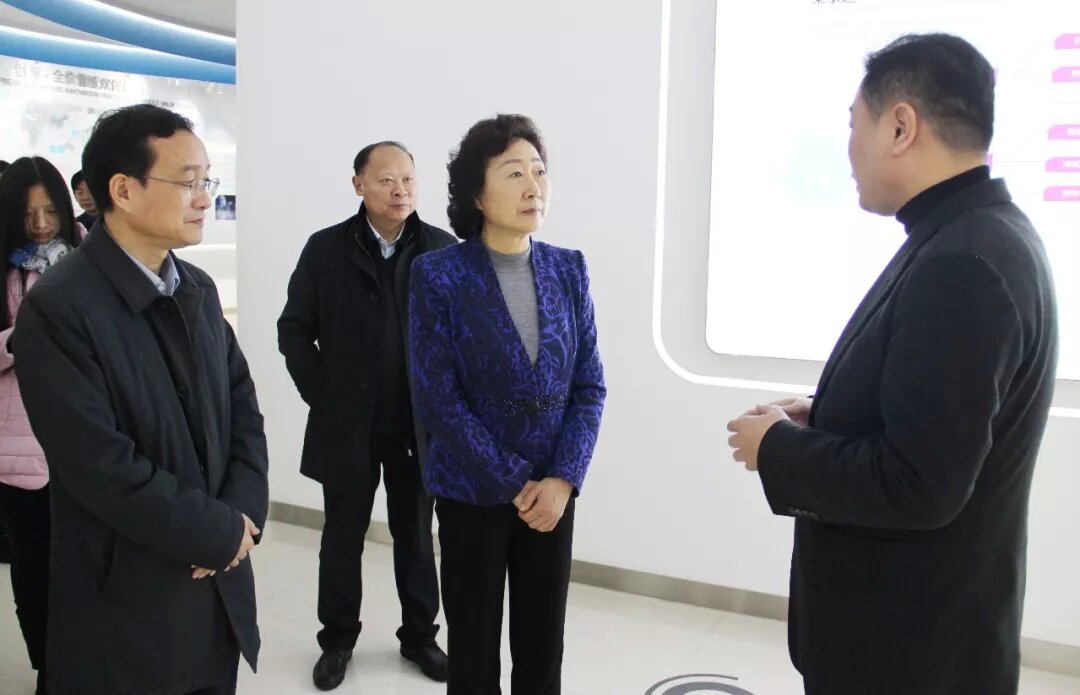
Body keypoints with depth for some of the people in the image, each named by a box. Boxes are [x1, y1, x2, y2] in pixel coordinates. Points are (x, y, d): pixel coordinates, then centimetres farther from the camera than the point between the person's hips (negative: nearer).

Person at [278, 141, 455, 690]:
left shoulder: (442, 249, -3)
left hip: (420, 425, 0)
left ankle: (419, 635, 31)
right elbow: (293, 330, 2)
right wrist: (321, 395, -2)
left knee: (416, 536, 14)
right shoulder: (325, 248, -3)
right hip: (347, 425, 0)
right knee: (342, 538, 13)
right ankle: (337, 639, 31)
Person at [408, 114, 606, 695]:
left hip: (552, 491, 3)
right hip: (471, 493, -3)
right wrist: (514, 484, -13)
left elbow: (590, 385, 1)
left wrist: (562, 480, -10)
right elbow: (436, 399, -13)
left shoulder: (568, 268, 1)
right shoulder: (439, 275, -11)